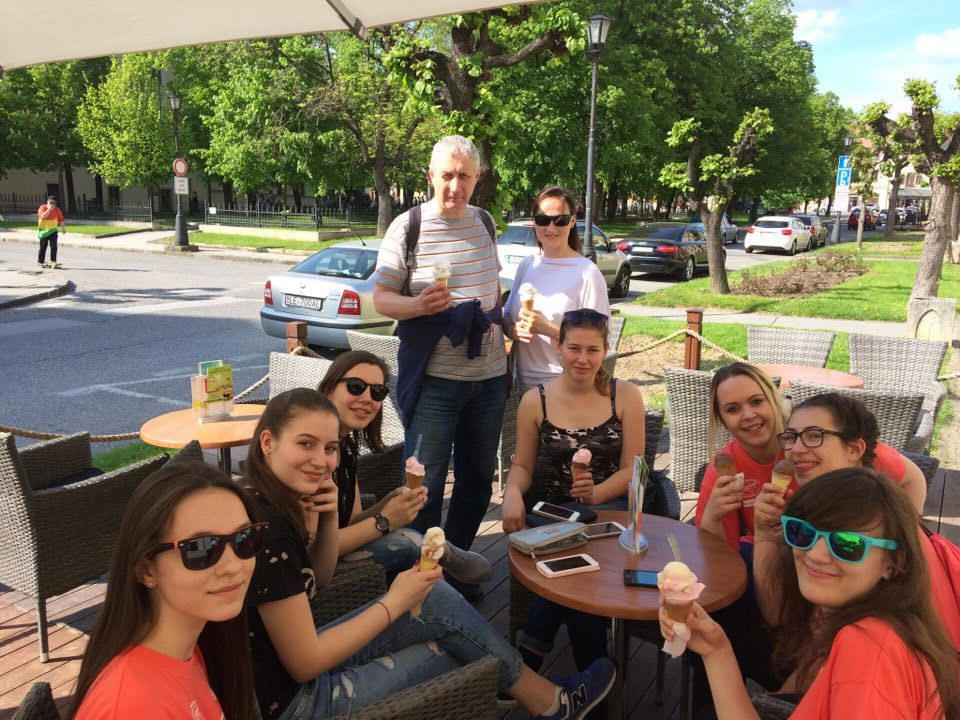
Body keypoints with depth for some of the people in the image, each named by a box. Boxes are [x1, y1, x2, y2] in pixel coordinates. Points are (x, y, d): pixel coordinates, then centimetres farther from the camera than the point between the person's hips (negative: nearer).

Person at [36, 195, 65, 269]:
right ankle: (40, 262, 14)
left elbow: (61, 219, 6)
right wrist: (49, 209, -27)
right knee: (43, 247, 3)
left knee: (54, 246, -7)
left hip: (53, 230, 3)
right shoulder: (42, 207, -9)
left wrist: (63, 227, -5)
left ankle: (53, 261, -3)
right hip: (44, 230, -3)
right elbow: (43, 216, -26)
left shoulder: (57, 209, 2)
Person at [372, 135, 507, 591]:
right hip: (434, 379, -5)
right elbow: (381, 298, -7)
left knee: (478, 478, 15)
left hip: (490, 376, 6)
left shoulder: (484, 222, 9)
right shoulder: (408, 227, -7)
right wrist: (419, 304, -25)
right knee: (424, 483, 1)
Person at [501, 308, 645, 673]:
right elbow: (522, 466, 10)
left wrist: (595, 494, -20)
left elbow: (631, 469, 1)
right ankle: (594, 671, -14)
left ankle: (532, 648, -19)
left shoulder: (626, 396, 2)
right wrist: (512, 494, -14)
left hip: (608, 507, 0)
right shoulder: (535, 400, 3)